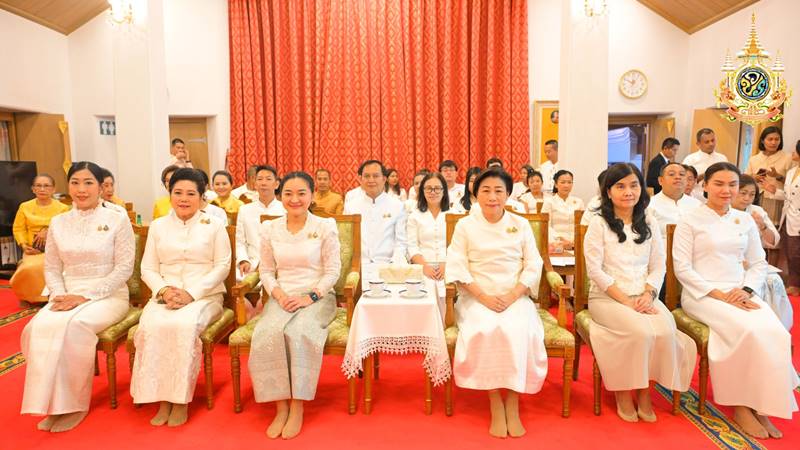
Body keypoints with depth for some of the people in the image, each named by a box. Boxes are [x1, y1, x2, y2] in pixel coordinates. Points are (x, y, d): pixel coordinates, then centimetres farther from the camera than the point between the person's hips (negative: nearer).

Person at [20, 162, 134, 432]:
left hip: (108, 296, -4)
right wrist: (59, 295, -7)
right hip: (68, 296, 4)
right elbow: (51, 269, 13)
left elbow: (124, 268, -8)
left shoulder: (117, 220, -2)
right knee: (38, 327, -27)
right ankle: (52, 401, -13)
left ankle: (74, 403, -16)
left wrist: (86, 296, -15)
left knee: (75, 325, -33)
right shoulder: (58, 223, 11)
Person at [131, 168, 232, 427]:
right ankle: (162, 398, -18)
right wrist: (165, 290, -11)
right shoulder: (158, 226, 14)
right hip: (165, 295, 3)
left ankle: (181, 399, -19)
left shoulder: (214, 226, 6)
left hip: (205, 295, -2)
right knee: (151, 327, -30)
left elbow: (222, 267, -2)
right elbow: (148, 269, 10)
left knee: (185, 325, -34)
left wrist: (191, 293, -14)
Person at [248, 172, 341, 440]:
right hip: (282, 297, 3)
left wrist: (310, 296, -15)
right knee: (267, 334, -29)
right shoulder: (270, 229, 8)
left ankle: (297, 407, -18)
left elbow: (333, 271, -2)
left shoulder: (325, 227, 0)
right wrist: (279, 294, -8)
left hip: (317, 296, -2)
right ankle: (281, 406, -16)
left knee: (299, 333, -33)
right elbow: (266, 270, 11)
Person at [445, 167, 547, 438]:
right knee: (485, 331, -31)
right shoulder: (465, 226, 3)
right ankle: (495, 404, -17)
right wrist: (484, 297, -15)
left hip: (515, 297, 1)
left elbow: (533, 266, 2)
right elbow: (458, 268, -3)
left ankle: (512, 403, -14)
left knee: (518, 332, -29)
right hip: (478, 297, -1)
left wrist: (511, 296, -13)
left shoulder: (521, 225, 6)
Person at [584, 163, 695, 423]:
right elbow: (595, 270, -9)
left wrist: (648, 294, -10)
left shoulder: (649, 224, 12)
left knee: (666, 332, -25)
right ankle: (622, 391, -5)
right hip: (607, 297, -4)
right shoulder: (599, 223, -2)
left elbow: (658, 266, 9)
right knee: (641, 332, -30)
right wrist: (625, 300, -15)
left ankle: (644, 390, -3)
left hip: (644, 297, 4)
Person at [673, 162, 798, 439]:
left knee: (775, 333, -23)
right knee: (748, 331, -29)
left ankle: (762, 405, -9)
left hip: (739, 293, 5)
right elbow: (682, 269, -7)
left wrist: (746, 289, -6)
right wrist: (718, 294, -16)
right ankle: (741, 404, -11)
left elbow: (759, 263, 14)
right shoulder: (690, 221, -2)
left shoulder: (745, 220, 14)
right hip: (702, 294, -5)